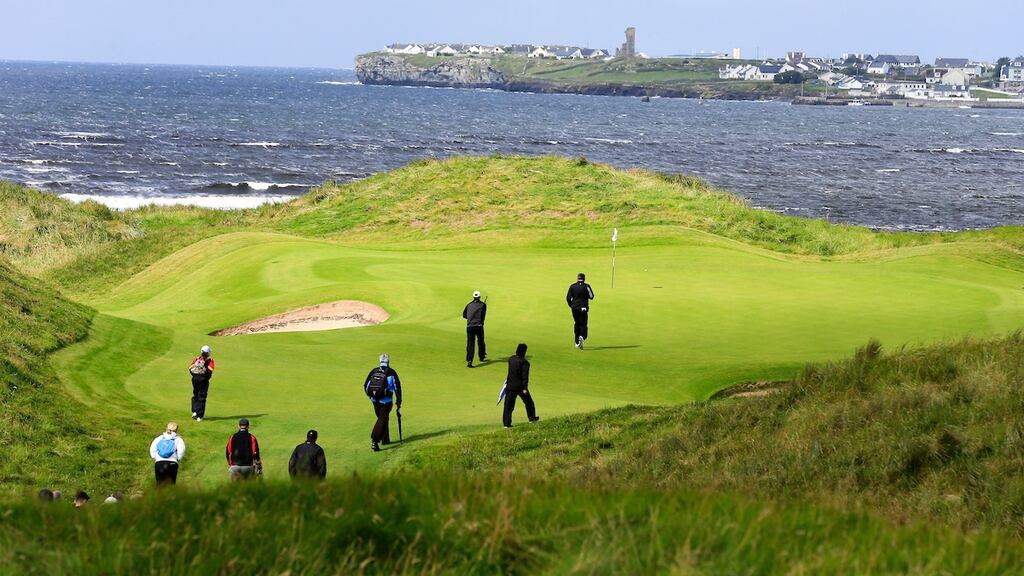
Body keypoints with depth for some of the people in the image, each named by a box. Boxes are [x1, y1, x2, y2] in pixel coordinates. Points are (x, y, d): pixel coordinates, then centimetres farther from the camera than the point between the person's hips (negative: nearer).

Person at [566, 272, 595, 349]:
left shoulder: (572, 286, 2)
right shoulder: (586, 286, -6)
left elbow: (568, 298, 2)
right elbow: (591, 296, -4)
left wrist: (571, 306, 16)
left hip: (574, 308, 2)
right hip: (583, 308, -2)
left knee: (576, 324, 15)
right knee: (583, 325, 1)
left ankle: (577, 342, 18)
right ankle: (582, 336, -28)